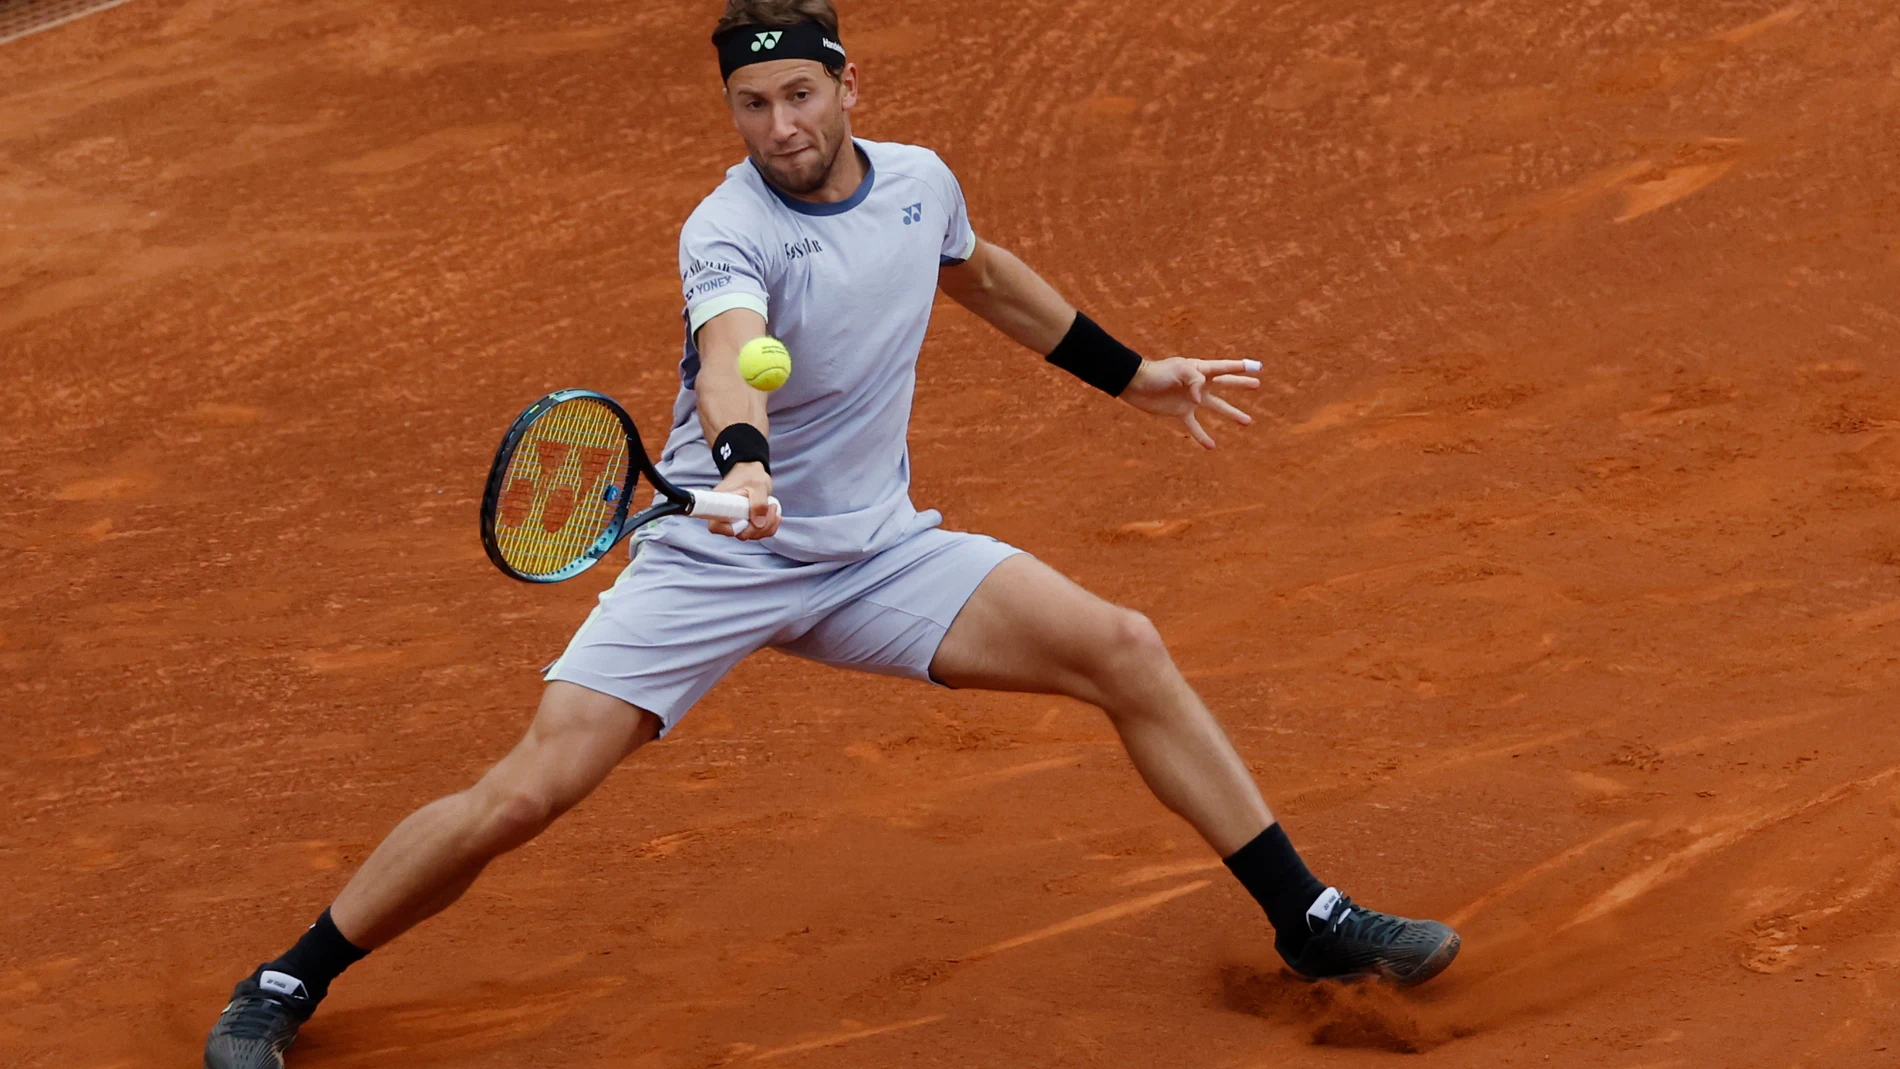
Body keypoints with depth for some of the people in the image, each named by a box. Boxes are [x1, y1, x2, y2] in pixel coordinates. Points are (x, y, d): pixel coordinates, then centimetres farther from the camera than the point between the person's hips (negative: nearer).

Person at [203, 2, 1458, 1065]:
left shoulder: (920, 181, 0)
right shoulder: (730, 232, -20)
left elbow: (982, 273, 24)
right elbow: (731, 360, -43)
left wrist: (1130, 373, 29)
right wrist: (743, 463, -64)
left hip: (878, 552, 5)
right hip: (716, 555, -5)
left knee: (1127, 650, -8)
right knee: (527, 790, -15)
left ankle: (1312, 922, 4)